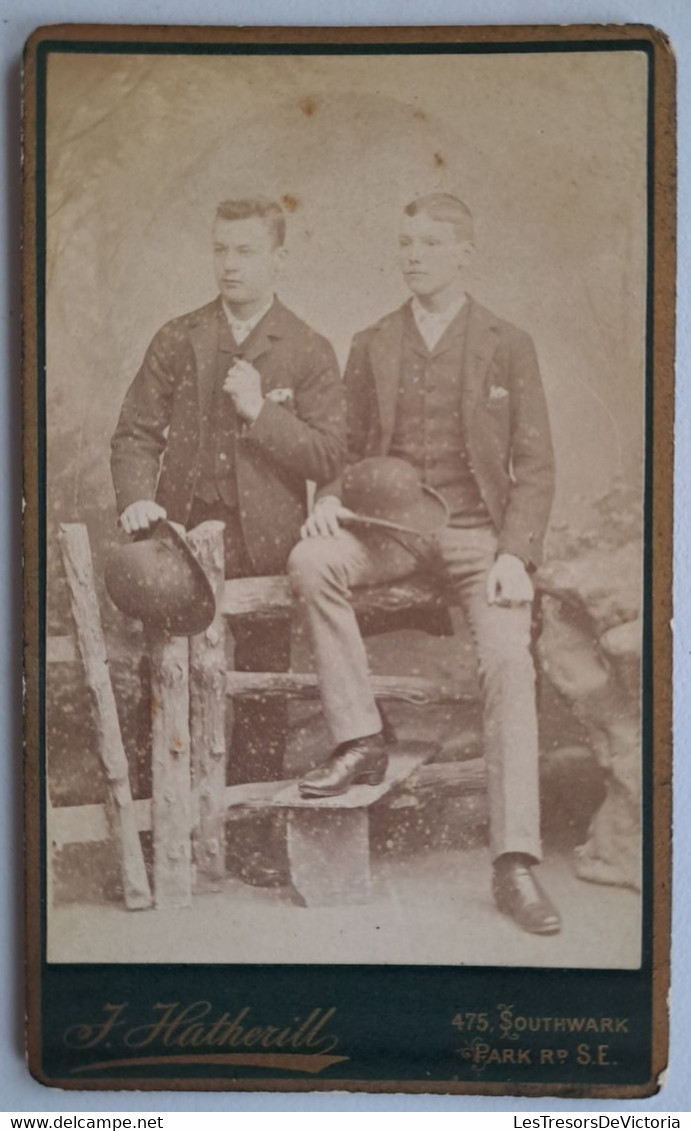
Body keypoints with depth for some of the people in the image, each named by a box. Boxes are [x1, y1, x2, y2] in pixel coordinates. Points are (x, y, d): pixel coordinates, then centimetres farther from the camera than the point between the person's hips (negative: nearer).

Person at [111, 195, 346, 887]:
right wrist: (137, 499, -10)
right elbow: (135, 434, 8)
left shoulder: (308, 354, 4)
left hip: (263, 544, -1)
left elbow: (328, 457, -3)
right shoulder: (177, 341, 9)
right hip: (183, 534, 1)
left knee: (262, 689, 4)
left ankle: (258, 836, 17)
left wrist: (260, 412, -14)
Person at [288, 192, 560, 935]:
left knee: (509, 663, -23)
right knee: (310, 561, -30)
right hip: (387, 521, 2)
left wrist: (514, 553, -11)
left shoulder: (507, 346, 8)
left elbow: (534, 466, 4)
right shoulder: (370, 346, 15)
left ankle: (514, 862, -20)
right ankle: (358, 739, -19)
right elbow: (350, 447, 18)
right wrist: (330, 498, -6)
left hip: (475, 527, -2)